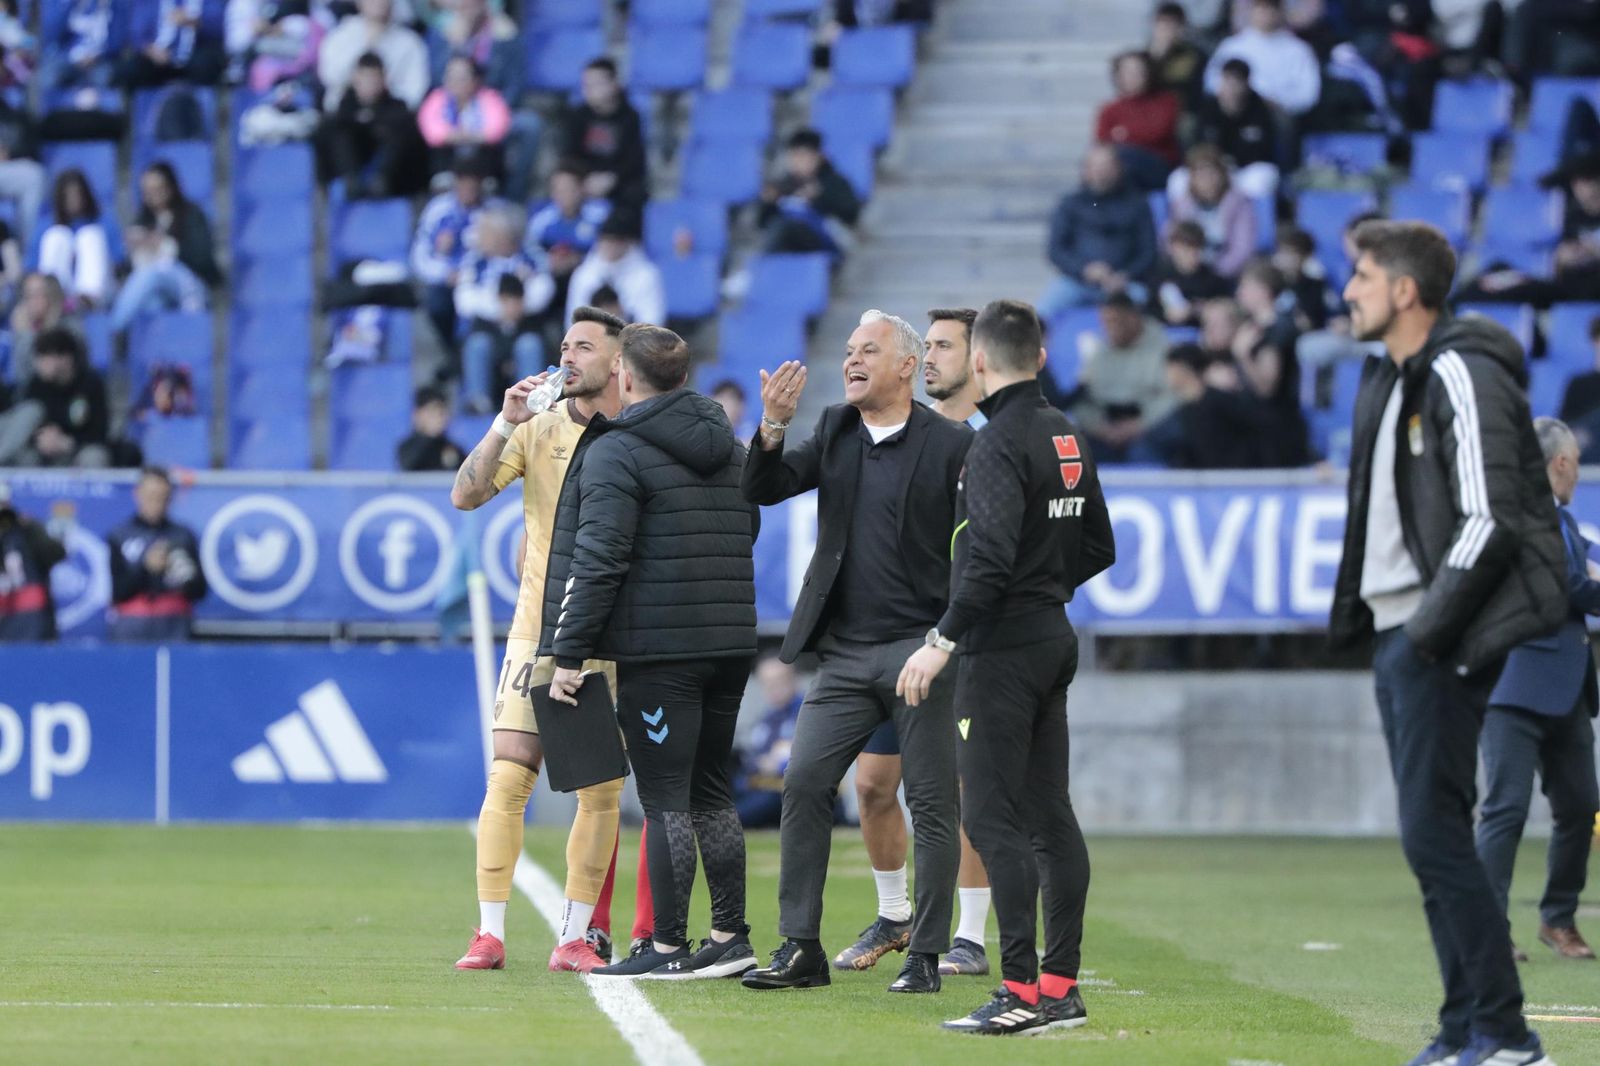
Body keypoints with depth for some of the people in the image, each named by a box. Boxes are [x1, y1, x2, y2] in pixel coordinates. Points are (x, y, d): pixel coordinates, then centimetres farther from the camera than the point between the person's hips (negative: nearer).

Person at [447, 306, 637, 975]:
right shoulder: (540, 429, 5)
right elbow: (464, 495, -3)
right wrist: (506, 423, -12)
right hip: (539, 626, 0)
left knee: (601, 790, 2)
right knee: (508, 776, -8)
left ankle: (577, 937, 9)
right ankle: (490, 934, -4)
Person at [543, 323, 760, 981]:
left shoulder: (616, 452, -9)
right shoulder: (731, 451, 15)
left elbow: (598, 559, -15)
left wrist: (569, 653, -12)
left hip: (657, 650, -7)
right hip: (731, 647, 7)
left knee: (665, 800, -4)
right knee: (711, 792, 15)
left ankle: (669, 948, -4)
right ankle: (730, 938, 15)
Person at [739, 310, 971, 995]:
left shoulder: (950, 445, -3)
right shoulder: (835, 432, 11)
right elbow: (763, 491, 3)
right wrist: (773, 428, -14)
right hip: (845, 653, 4)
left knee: (931, 805, -1)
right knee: (803, 784, -4)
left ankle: (926, 954, 6)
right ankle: (800, 949, 1)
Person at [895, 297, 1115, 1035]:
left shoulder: (999, 443, -15)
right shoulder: (1068, 439, 11)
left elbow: (990, 559, -25)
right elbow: (1098, 547, 19)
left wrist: (940, 642, -21)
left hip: (1003, 648, -9)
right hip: (1055, 638, 9)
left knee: (993, 819, -8)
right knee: (1050, 814, 10)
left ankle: (1022, 991, -13)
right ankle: (1061, 987, 12)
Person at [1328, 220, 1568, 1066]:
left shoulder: (1460, 377, -13)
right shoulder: (1386, 382, 17)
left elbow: (1490, 521, -19)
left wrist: (1429, 630, -20)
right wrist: (1357, 617, 14)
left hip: (1440, 641, -10)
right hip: (1395, 633, 10)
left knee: (1433, 831, -12)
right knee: (1431, 836, 10)